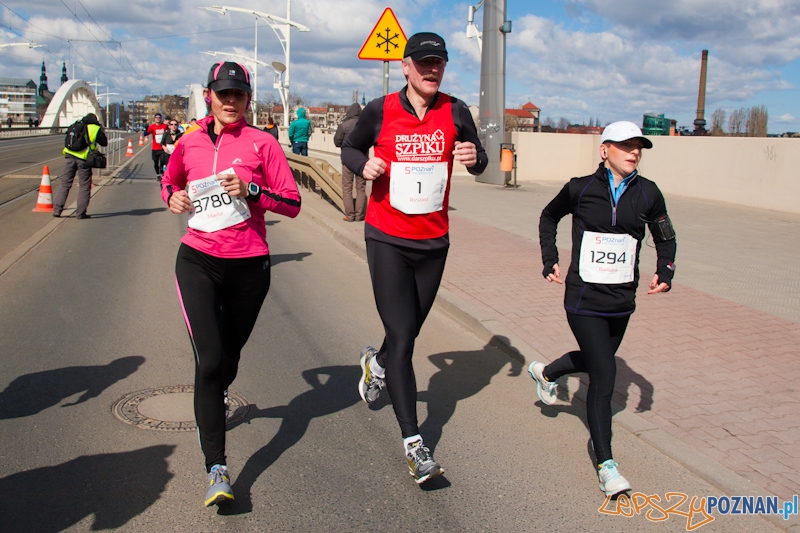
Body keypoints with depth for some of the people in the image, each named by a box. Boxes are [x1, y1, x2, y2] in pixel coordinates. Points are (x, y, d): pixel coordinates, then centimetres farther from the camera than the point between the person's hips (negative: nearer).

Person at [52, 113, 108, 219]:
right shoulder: (96, 128, 3)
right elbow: (104, 143, 10)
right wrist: (102, 130, 21)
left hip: (70, 156, 4)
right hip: (84, 159, -3)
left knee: (65, 184, 9)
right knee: (84, 186, 4)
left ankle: (57, 210, 8)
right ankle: (80, 213, 3)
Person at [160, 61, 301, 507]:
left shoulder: (262, 143, -2)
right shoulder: (189, 143, 6)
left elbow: (292, 203, -4)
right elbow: (169, 183, 25)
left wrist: (251, 190, -19)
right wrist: (173, 198, 2)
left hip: (250, 266, 0)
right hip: (198, 263, 0)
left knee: (229, 354, 17)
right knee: (209, 359, -13)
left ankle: (219, 396, 55)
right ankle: (217, 469, -10)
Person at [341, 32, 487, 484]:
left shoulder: (455, 112, 0)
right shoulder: (380, 110, -5)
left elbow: (479, 161, 9)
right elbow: (350, 148, 10)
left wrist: (475, 157, -15)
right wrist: (364, 165, -12)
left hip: (434, 241, 3)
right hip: (387, 239, -3)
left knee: (410, 331, 16)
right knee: (402, 337, -8)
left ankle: (377, 363, 53)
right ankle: (413, 442, -1)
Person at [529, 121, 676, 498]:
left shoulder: (647, 194, 0)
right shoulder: (580, 189, -6)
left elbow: (665, 238, 13)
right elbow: (549, 217, 13)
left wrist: (665, 272, -4)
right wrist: (549, 261, 5)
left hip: (622, 300, 5)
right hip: (584, 298, -4)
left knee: (595, 360, 21)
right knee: (604, 373, -12)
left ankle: (546, 373, 54)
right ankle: (605, 466, -4)